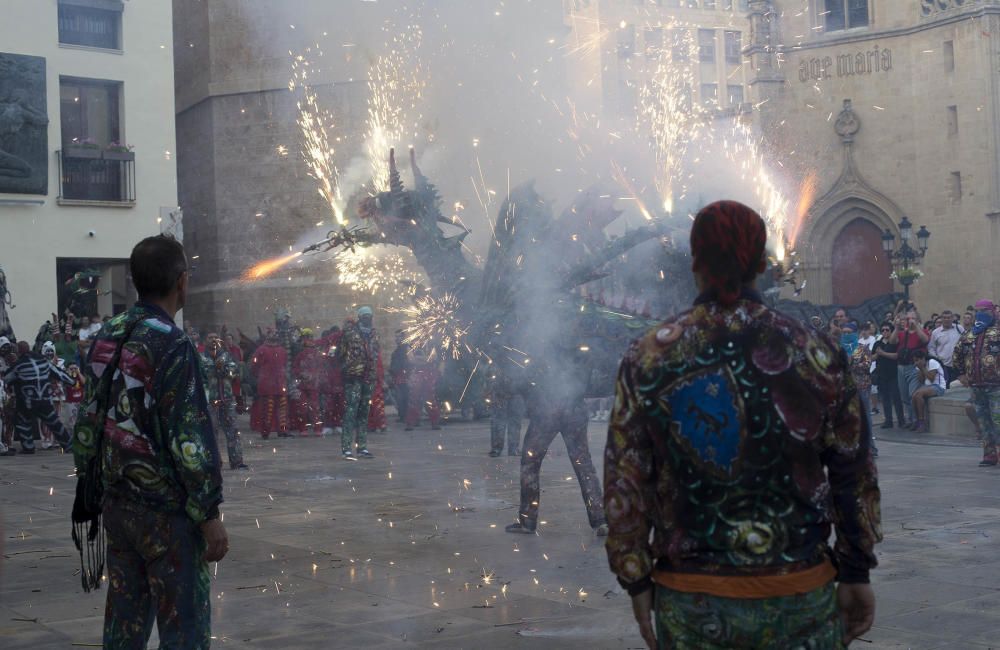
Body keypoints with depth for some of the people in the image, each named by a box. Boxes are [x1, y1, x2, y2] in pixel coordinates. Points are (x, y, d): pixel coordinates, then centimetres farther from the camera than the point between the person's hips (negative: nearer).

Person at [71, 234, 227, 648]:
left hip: (118, 505, 8)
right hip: (168, 513, -7)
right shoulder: (171, 346, -16)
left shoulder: (105, 340, 6)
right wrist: (209, 514, -14)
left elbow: (87, 426, 12)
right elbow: (190, 440, -19)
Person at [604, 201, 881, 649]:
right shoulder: (816, 354, -5)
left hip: (687, 600, 1)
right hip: (799, 595, 0)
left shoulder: (647, 359, -5)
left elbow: (624, 485, -2)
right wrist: (857, 573, 12)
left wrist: (637, 582, 7)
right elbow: (854, 476, 1)